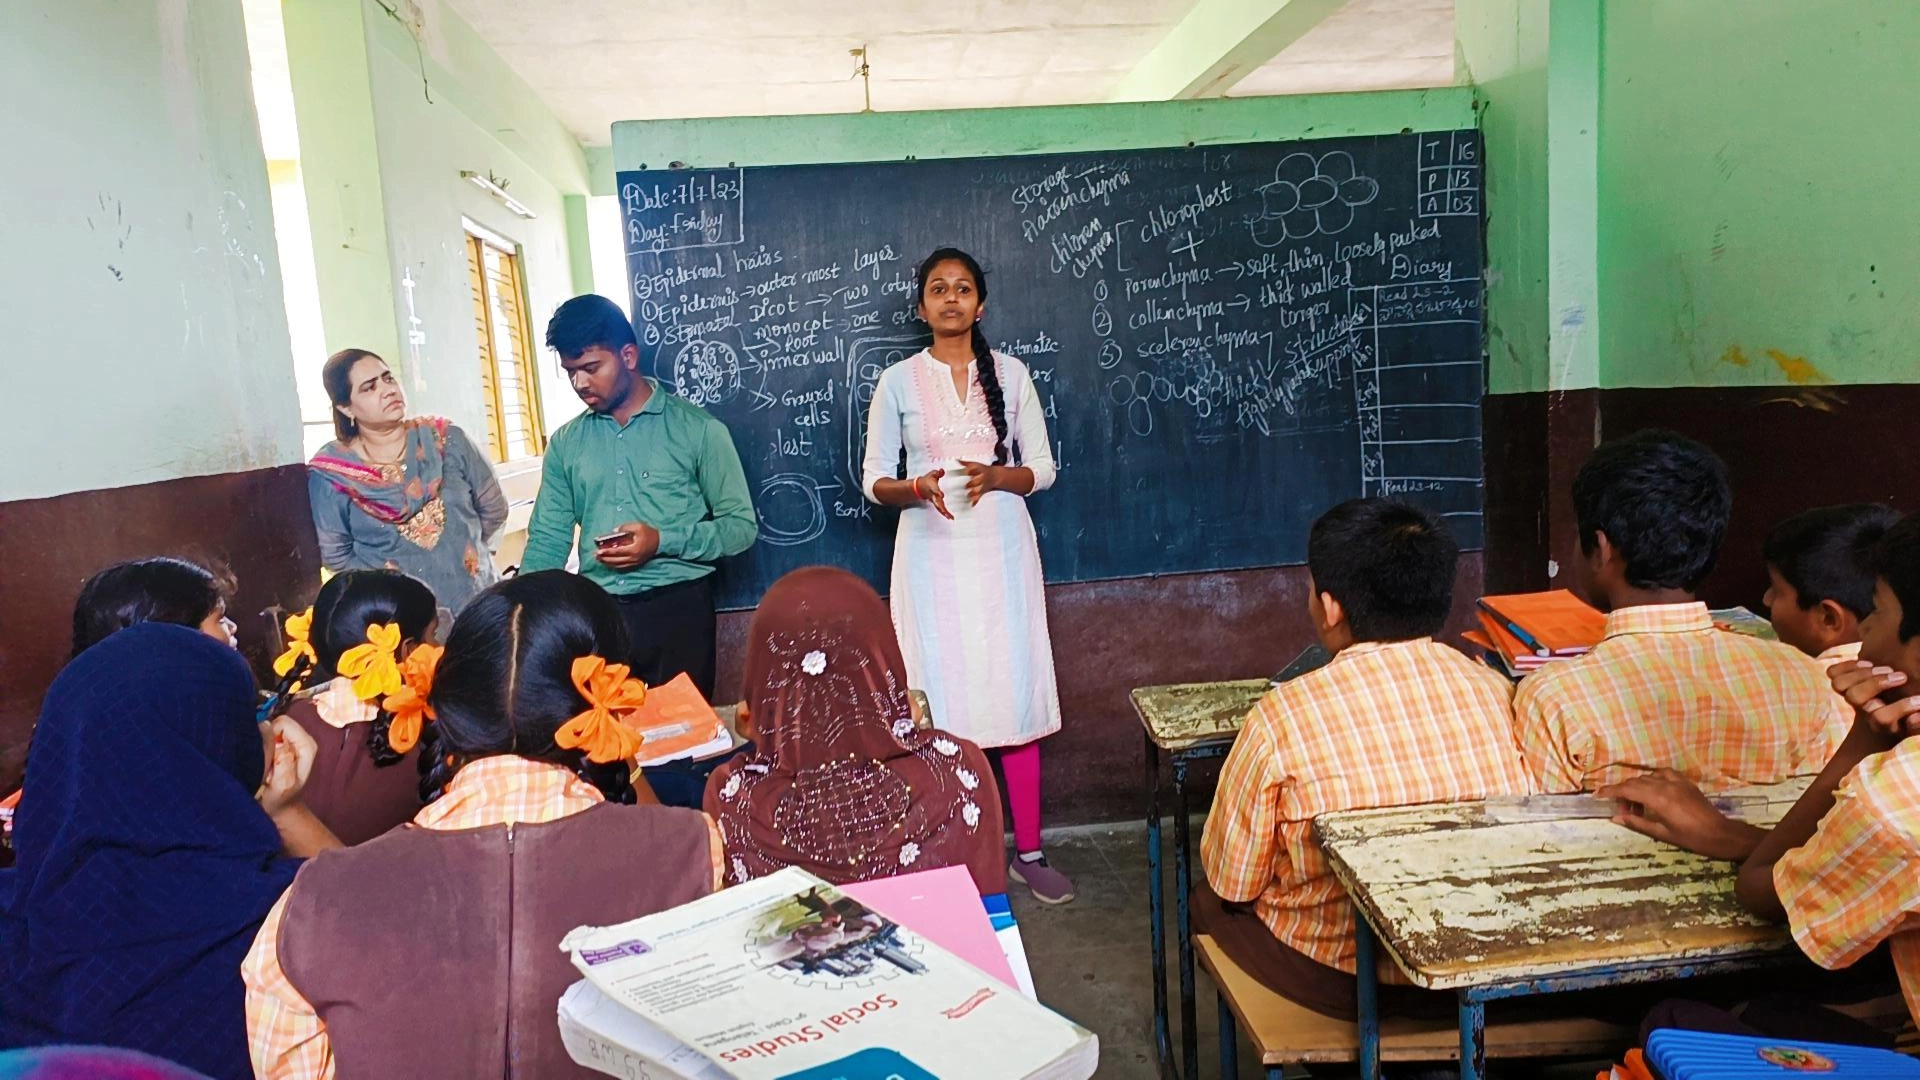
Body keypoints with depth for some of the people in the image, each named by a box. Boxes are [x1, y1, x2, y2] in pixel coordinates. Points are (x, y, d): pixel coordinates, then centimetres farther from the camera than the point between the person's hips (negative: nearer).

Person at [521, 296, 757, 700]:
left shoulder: (696, 428, -3)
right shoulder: (565, 443, 10)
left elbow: (742, 525, -3)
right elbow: (547, 540, 12)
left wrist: (663, 542, -16)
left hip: (676, 607, -3)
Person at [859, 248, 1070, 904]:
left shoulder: (1010, 374, 7)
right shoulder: (898, 382, 4)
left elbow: (1043, 468, 7)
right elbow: (874, 480, 4)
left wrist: (997, 476, -13)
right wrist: (916, 488, -17)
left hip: (1001, 550, 1)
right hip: (931, 555, -1)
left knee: (1015, 694, 2)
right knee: (943, 701, -1)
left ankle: (1028, 853, 12)